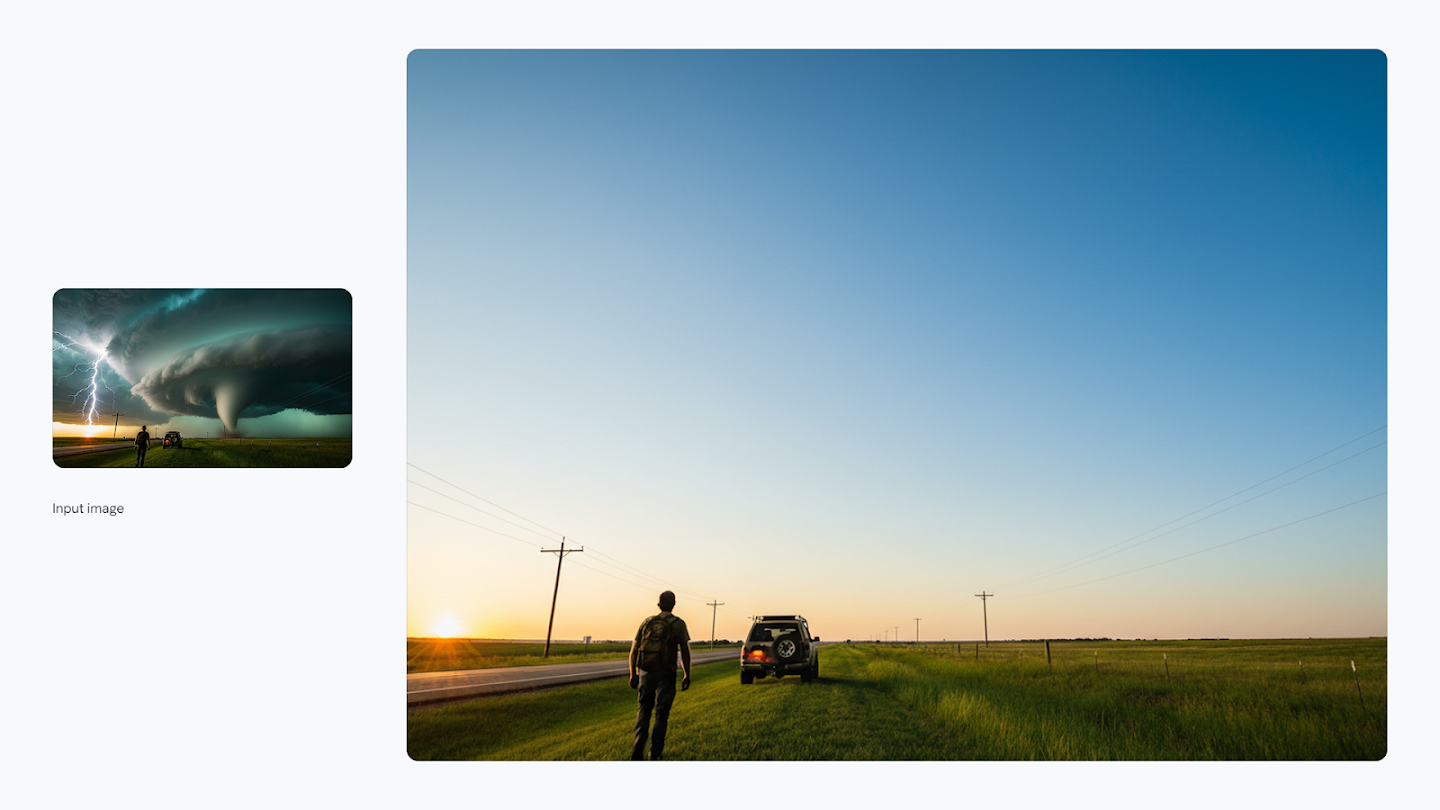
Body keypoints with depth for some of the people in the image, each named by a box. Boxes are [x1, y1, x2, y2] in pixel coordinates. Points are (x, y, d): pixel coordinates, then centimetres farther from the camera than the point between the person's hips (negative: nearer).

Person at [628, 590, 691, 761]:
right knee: (661, 713, 9)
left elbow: (633, 650, 4)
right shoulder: (678, 624, -3)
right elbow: (685, 652, -6)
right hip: (665, 675, -3)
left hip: (645, 674, 3)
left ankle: (638, 745, 0)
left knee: (644, 710, 17)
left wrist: (633, 674, 8)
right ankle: (655, 753, 10)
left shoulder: (646, 622, 6)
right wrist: (687, 676, 1)